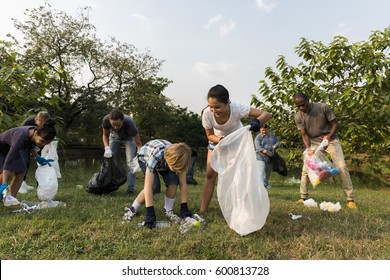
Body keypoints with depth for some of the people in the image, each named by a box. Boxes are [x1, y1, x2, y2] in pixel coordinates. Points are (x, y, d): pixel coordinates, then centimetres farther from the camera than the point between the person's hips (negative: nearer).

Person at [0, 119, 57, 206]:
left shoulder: (34, 135, -22)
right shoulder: (21, 137, -43)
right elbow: (8, 160, -47)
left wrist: (37, 157, -6)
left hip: (12, 149, 7)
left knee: (21, 172, -5)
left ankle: (10, 197, 0)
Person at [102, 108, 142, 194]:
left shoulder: (129, 123, -43)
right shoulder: (106, 120, -36)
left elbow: (139, 144, -36)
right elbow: (105, 135, -14)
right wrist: (107, 148, -30)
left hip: (129, 138, -3)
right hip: (114, 137, 3)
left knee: (130, 162, -13)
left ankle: (131, 187, -6)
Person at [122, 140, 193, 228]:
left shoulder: (178, 158, -32)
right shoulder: (156, 155, -45)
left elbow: (183, 184, -24)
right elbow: (148, 186, -45)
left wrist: (184, 208, -26)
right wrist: (150, 214, -45)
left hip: (165, 160, 3)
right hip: (145, 158, -3)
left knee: (173, 180, -24)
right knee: (154, 186, -27)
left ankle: (168, 211, -3)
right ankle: (132, 209, -6)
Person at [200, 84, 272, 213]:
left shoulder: (237, 108, -37)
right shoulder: (207, 113, -32)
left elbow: (267, 114, -32)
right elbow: (209, 135, -14)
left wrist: (257, 121, -54)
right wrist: (221, 141, -35)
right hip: (217, 140, 1)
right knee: (210, 174, -4)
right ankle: (203, 210, 4)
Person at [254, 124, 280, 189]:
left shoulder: (272, 135, 12)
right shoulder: (258, 137, -5)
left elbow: (278, 142, 12)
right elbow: (258, 146, -16)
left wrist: (275, 146, -12)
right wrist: (264, 151, -32)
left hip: (270, 158, 5)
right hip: (261, 157, -5)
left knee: (268, 171, 15)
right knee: (262, 171, -16)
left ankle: (266, 182, 33)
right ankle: (263, 184, -18)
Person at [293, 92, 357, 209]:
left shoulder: (323, 107, -20)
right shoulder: (298, 117, -13)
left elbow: (335, 124, -12)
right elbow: (304, 134, -11)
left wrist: (328, 137, -29)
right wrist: (309, 148, -27)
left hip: (330, 139, -2)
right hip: (313, 142, 2)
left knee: (342, 166, -9)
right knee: (305, 168, -3)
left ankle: (350, 199, 1)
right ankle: (303, 197, 10)